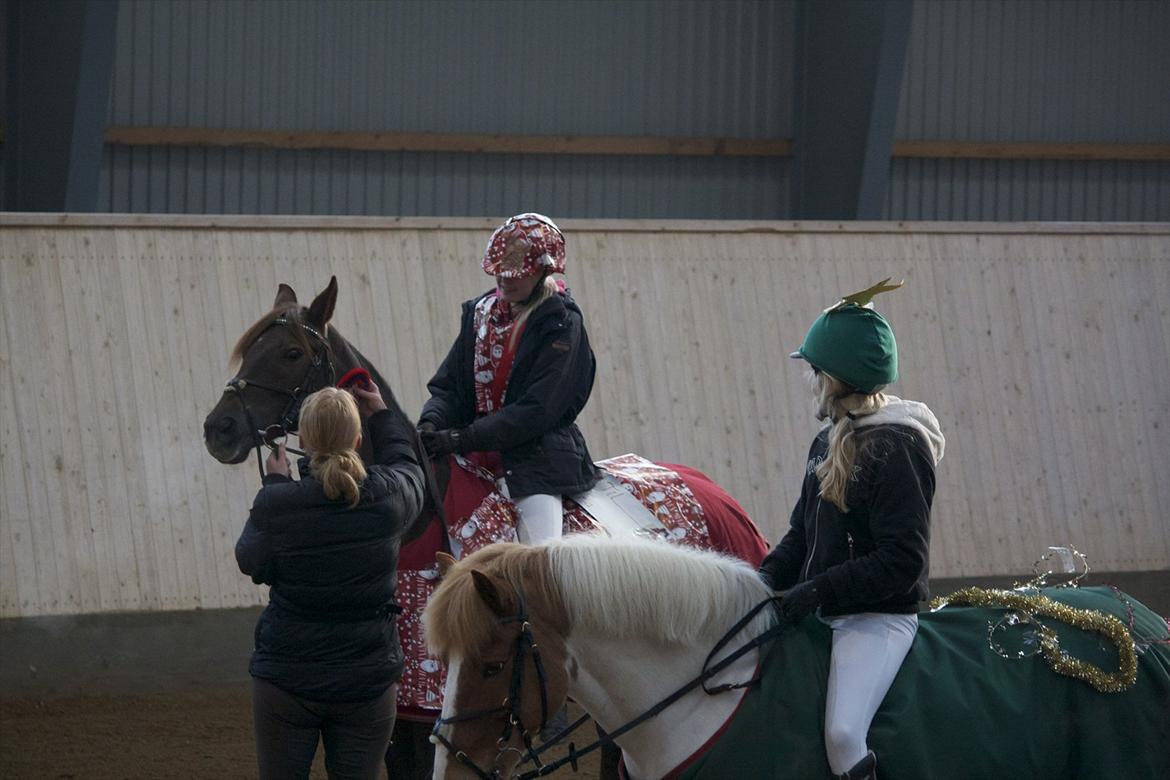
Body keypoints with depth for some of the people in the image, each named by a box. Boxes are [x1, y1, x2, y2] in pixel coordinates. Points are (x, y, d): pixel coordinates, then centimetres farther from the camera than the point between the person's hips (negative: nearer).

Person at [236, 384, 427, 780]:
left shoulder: (276, 505, -17)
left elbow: (250, 560, 4)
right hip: (367, 682, 2)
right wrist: (383, 417, 32)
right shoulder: (390, 499, -9)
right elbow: (406, 467, 16)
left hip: (286, 679, -2)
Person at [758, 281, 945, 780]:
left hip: (880, 618, -10)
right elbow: (802, 533, 20)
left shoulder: (896, 449, -14)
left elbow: (902, 561, -20)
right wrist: (770, 575, 0)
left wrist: (816, 591, -23)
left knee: (842, 733, -27)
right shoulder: (830, 442, 15)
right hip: (825, 616, 10)